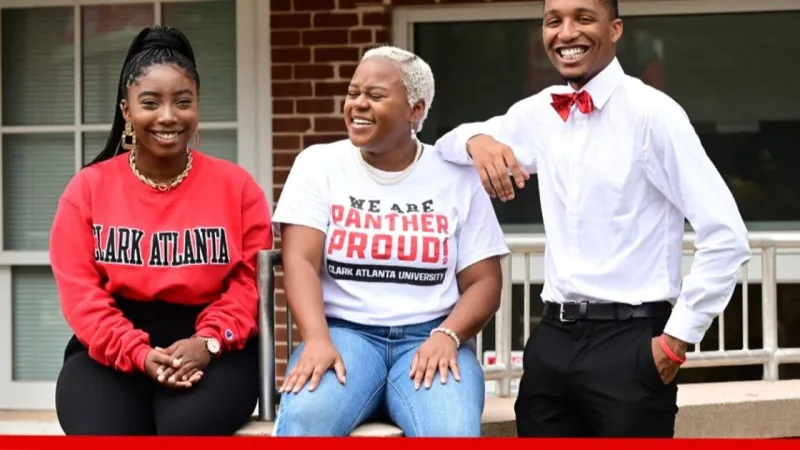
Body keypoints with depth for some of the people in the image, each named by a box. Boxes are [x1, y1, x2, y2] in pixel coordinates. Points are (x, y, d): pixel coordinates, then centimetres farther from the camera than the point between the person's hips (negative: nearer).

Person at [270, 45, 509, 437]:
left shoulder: (457, 177, 7)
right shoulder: (319, 164, 7)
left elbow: (484, 281, 5)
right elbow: (301, 261, -4)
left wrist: (447, 336, -15)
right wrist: (317, 339, -22)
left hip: (429, 336, 0)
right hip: (343, 331, 0)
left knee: (453, 432, -32)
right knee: (302, 420, -33)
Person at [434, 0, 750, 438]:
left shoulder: (651, 112, -10)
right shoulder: (539, 113, 7)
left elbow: (726, 237, -12)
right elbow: (445, 147, 21)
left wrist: (677, 338, -10)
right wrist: (478, 141, -2)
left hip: (629, 341, -5)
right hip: (552, 337, 6)